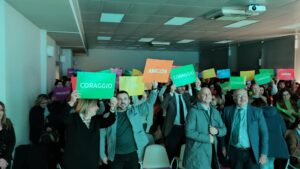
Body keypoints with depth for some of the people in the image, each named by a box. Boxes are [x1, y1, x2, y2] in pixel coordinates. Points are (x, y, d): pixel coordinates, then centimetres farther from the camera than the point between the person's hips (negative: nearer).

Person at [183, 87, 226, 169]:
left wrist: (217, 131, -10)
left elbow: (224, 130, 12)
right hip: (197, 152, -6)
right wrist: (208, 138, -16)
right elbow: (189, 132, -18)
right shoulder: (194, 111, -10)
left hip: (212, 151, 6)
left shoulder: (215, 112, 11)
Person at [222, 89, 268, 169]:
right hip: (234, 152, 2)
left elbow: (264, 133, -3)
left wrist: (264, 153, -6)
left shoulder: (257, 111, -4)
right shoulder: (228, 110, 1)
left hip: (252, 153, -2)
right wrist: (224, 146, 7)